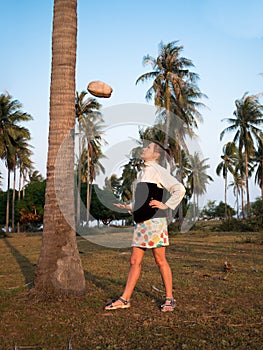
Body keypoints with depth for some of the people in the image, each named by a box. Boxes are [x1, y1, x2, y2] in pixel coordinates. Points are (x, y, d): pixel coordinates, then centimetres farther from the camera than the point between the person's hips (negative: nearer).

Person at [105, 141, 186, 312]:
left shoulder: (159, 171, -4)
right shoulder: (142, 173, 21)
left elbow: (180, 189, -11)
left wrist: (166, 205, -13)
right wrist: (128, 207, 22)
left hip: (154, 221, -8)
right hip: (140, 222, 8)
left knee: (160, 261, 0)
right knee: (135, 261, 8)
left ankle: (169, 298, 12)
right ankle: (125, 299, 12)